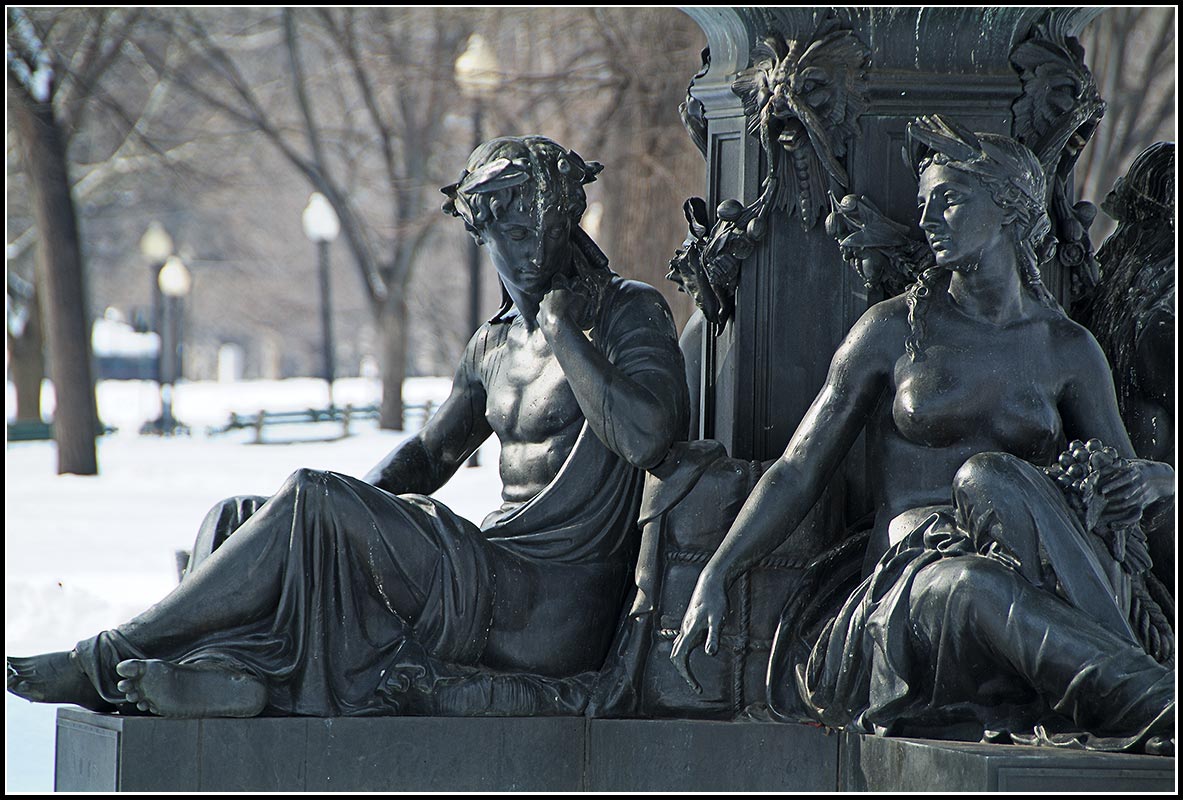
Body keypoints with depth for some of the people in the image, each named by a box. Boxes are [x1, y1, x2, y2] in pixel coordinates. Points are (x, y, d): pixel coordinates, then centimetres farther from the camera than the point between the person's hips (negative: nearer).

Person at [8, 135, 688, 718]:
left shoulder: (631, 314, -4)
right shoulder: (495, 344, 19)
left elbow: (645, 434, -23)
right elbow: (432, 452, 28)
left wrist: (562, 326, -13)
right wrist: (359, 510, 7)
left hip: (556, 614, -9)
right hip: (497, 577, 9)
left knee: (311, 498, -21)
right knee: (234, 517, 2)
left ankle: (105, 663, -19)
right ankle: (221, 669, -32)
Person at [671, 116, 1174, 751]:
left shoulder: (1067, 350, 15)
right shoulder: (895, 330, 11)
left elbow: (1121, 477, 14)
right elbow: (798, 471, 9)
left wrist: (1151, 479, -13)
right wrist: (713, 578, -4)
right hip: (909, 574, -1)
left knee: (988, 477, -34)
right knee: (975, 585, -39)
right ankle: (1154, 702, -55)